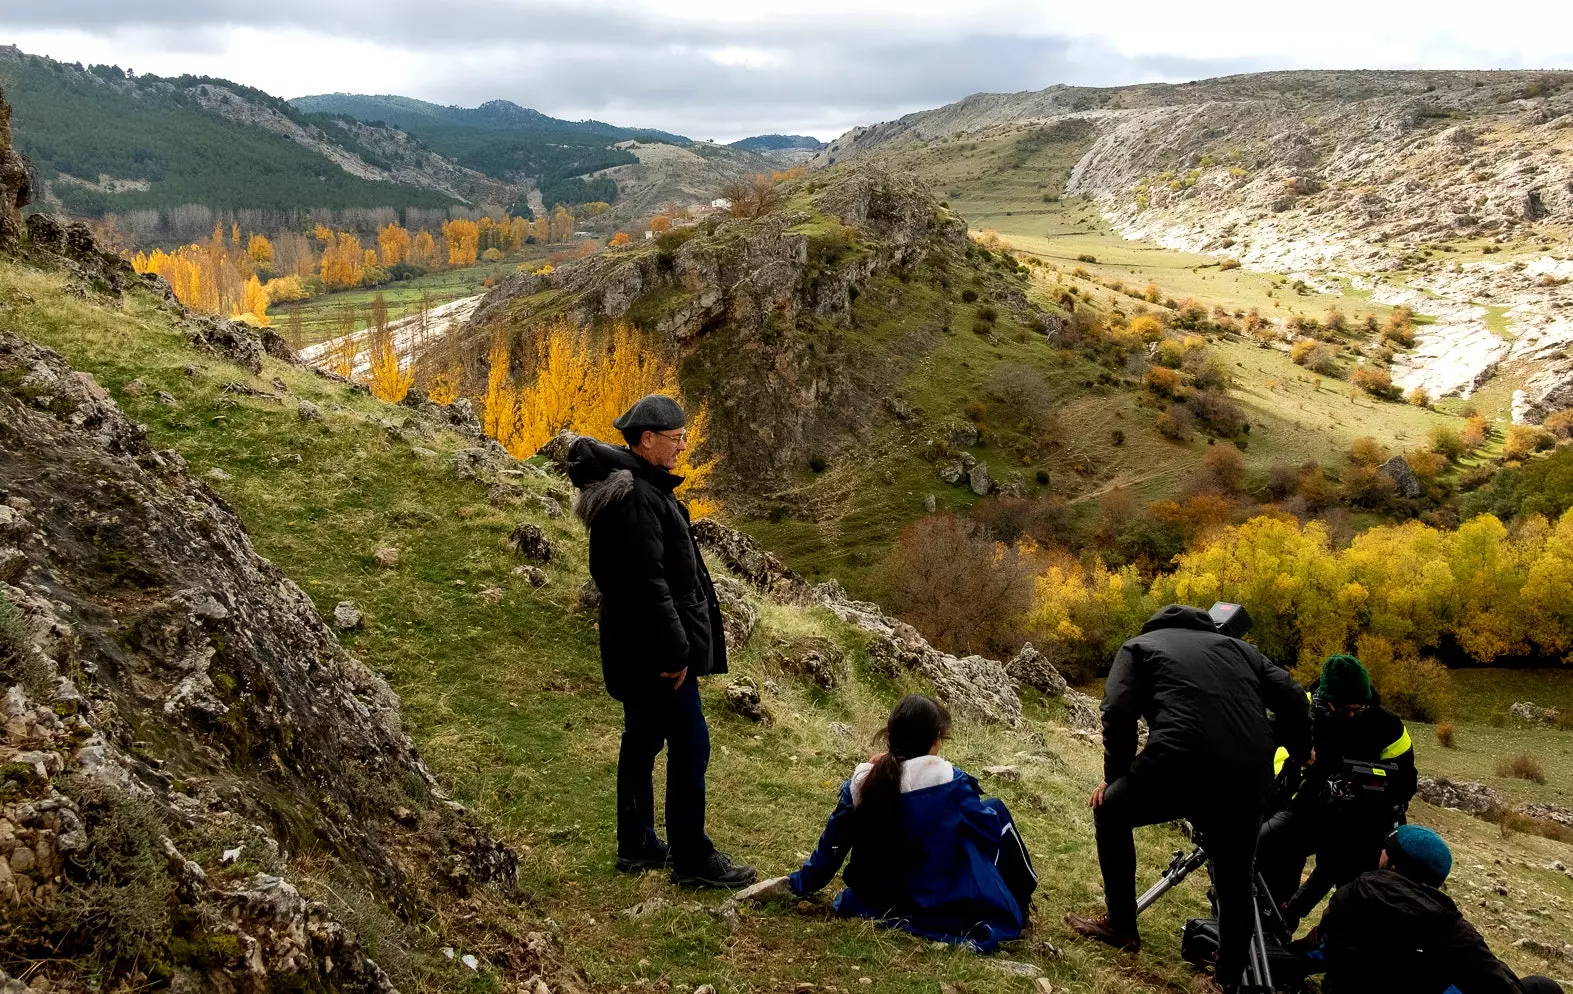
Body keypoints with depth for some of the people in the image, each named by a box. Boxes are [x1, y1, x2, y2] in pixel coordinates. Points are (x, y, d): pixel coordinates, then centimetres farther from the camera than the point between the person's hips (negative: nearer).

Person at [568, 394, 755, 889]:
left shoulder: (640, 485, 12)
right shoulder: (635, 496, -21)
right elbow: (648, 581, -25)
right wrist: (675, 648, -22)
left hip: (637, 646, 11)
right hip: (654, 644, -11)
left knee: (643, 739, 17)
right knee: (689, 745, -3)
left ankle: (637, 846, 28)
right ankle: (692, 860, 6)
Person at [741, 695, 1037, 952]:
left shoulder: (862, 780, -7)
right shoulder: (948, 780, -18)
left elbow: (833, 843, 3)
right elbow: (992, 828, -3)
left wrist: (797, 884, 16)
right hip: (945, 908, -5)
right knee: (996, 811, 15)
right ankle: (1016, 907, 20)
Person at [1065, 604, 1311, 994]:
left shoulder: (1140, 646, 21)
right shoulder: (1238, 646, 30)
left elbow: (1118, 711, 4)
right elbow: (1291, 697, 18)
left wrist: (1115, 775, 14)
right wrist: (1301, 754, 32)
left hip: (1181, 761, -4)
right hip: (1250, 776, 4)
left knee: (1111, 811, 25)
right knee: (1235, 884, 24)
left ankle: (1120, 926, 26)